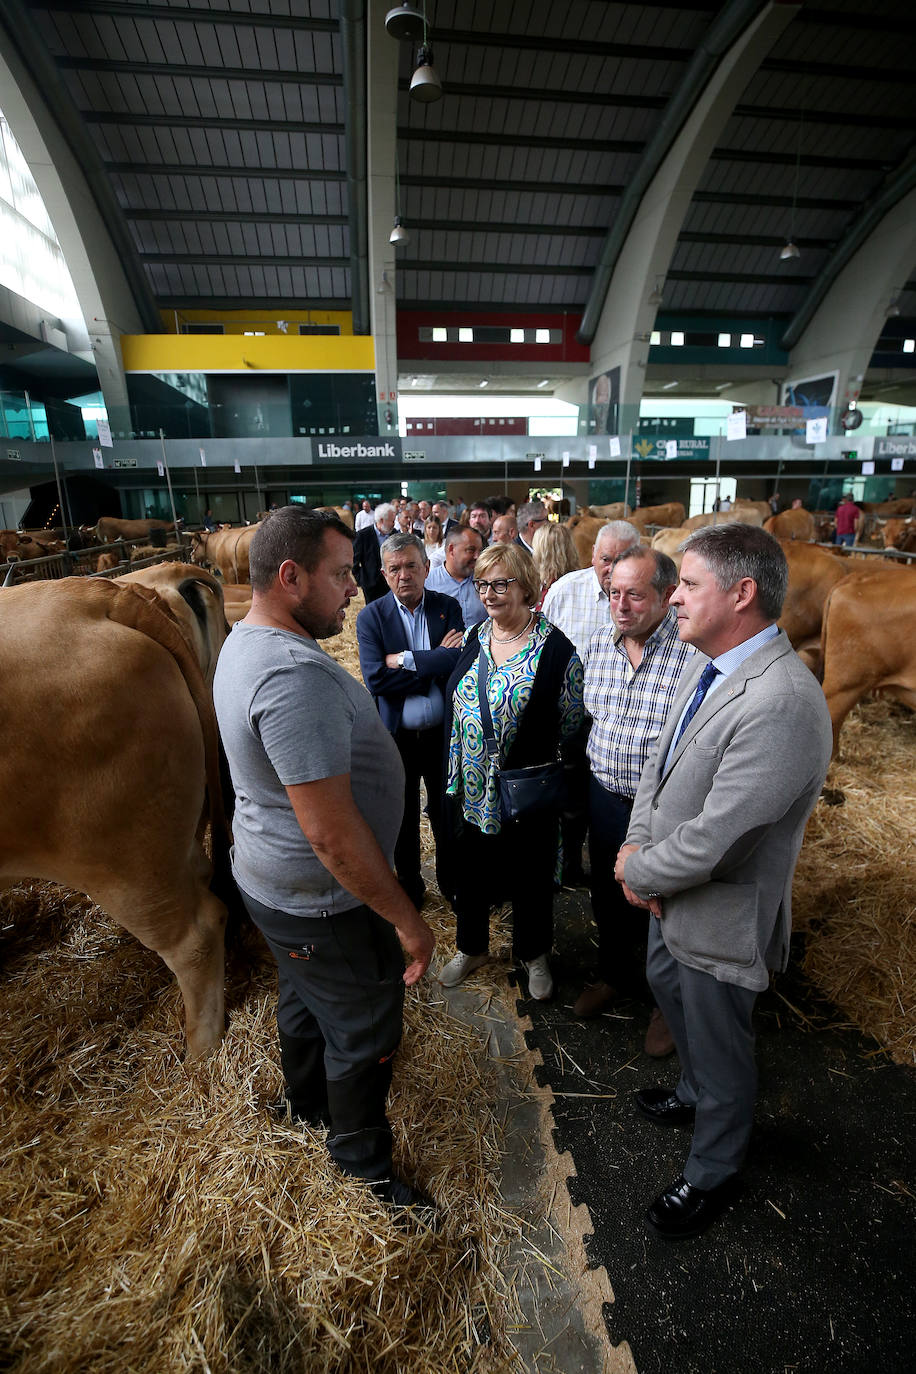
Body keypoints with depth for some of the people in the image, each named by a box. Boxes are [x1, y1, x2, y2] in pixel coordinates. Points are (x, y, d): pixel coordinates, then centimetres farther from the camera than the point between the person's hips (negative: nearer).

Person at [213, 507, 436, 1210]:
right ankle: (366, 1168, 42)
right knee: (364, 1033, 15)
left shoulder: (247, 643, 1)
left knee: (305, 998, 31)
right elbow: (332, 832, -33)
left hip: (272, 881, 10)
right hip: (324, 903, -10)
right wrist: (406, 918, -20)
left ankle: (309, 1104, 59)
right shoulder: (295, 675, -34)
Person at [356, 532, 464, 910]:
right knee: (404, 816, 18)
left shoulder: (448, 607, -2)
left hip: (443, 733, 1)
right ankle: (409, 885, 41)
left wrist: (406, 660, -22)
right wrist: (436, 663, -20)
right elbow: (377, 680, -20)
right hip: (397, 736, -1)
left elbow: (462, 660, -18)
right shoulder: (370, 617, -7)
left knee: (445, 811, 19)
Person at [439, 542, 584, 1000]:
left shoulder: (555, 647, -15)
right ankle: (472, 947, 47)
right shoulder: (472, 638, 2)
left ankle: (532, 954, 44)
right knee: (468, 870, 21)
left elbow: (570, 721, -8)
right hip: (468, 787, 5)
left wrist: (526, 752, -3)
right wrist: (453, 774, 10)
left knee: (530, 876, 17)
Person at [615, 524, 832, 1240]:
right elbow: (661, 763, 4)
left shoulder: (782, 704, -34)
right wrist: (638, 845, -8)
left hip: (721, 913, -8)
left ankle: (712, 1175, 48)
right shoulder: (707, 667, -4)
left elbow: (713, 840, -33)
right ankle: (695, 1094, 62)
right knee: (668, 987, 32)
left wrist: (638, 872, -15)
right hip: (671, 889, 9)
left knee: (719, 1046, 17)